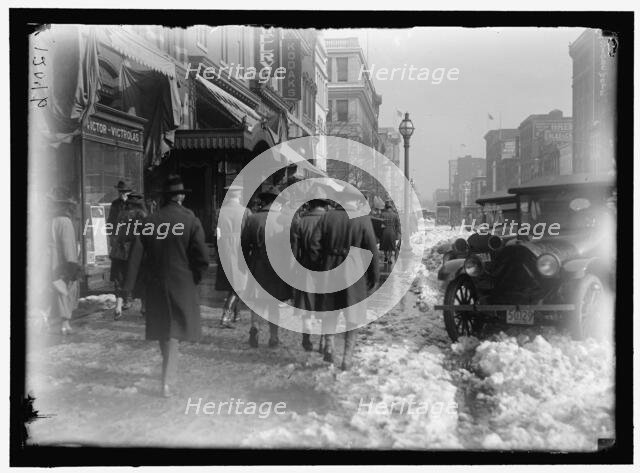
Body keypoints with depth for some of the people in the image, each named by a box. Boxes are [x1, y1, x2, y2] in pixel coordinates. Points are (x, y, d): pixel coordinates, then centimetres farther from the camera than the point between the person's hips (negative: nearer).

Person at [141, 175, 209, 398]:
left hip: (155, 283, 3)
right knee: (174, 331, 5)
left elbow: (141, 255, 4)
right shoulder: (191, 221, -10)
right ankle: (167, 381, 1)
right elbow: (202, 257, -12)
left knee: (162, 327, 18)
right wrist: (195, 278, 3)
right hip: (182, 283, -3)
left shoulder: (149, 221, -1)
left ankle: (170, 369, 36)